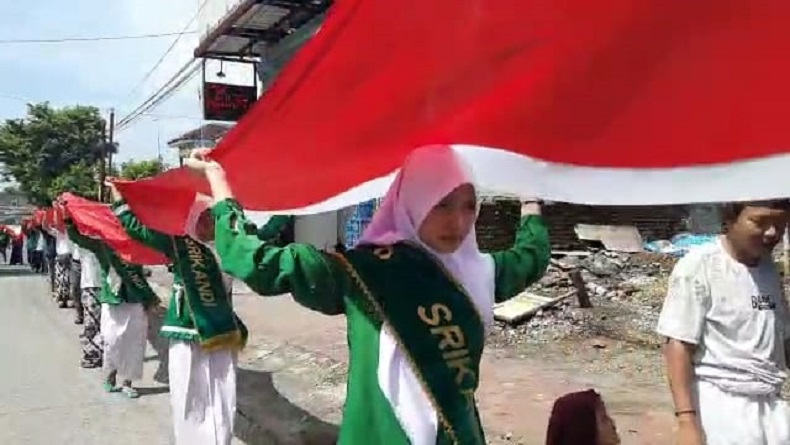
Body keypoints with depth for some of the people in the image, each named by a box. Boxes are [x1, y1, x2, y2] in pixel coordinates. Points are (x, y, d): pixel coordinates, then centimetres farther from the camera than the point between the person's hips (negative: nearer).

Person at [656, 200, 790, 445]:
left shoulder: (769, 268, 8)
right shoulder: (699, 266, -13)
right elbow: (679, 345, -15)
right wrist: (687, 420, -20)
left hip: (770, 404, 7)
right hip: (720, 404, -6)